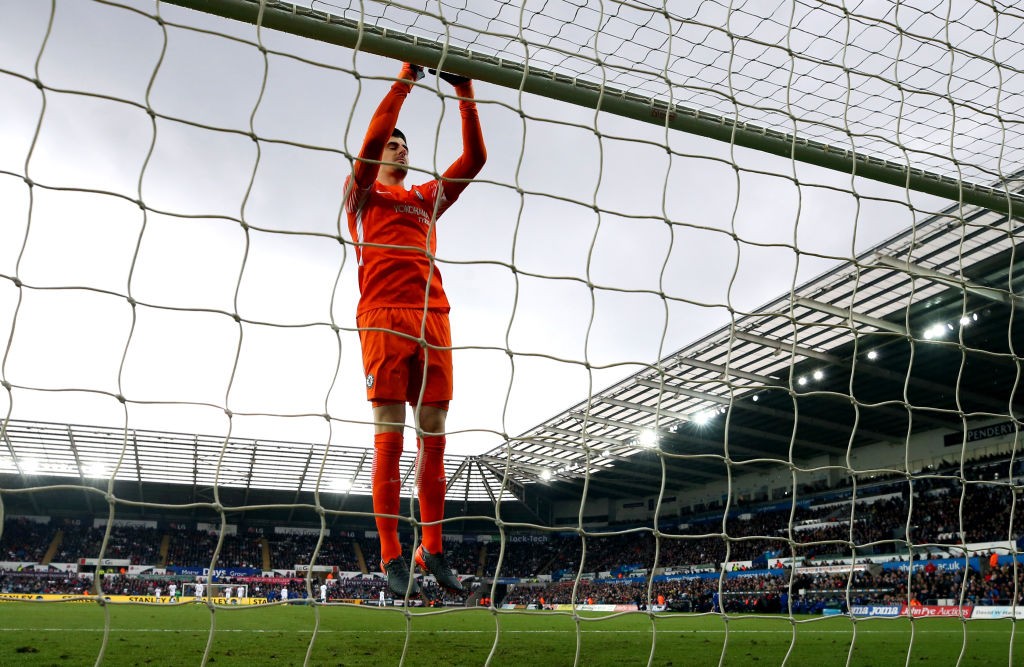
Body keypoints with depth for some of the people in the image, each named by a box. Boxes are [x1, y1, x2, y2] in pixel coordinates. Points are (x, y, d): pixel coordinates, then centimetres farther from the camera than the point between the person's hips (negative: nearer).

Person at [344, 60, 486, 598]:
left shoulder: (427, 199, 28)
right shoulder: (362, 194, 16)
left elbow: (474, 159, 21)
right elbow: (372, 137, -1)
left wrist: (466, 96, 15)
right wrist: (404, 79, 0)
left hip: (433, 322, 4)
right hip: (384, 320, -4)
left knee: (433, 436, 1)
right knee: (389, 436, -7)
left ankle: (432, 549, 8)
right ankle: (390, 556, -3)